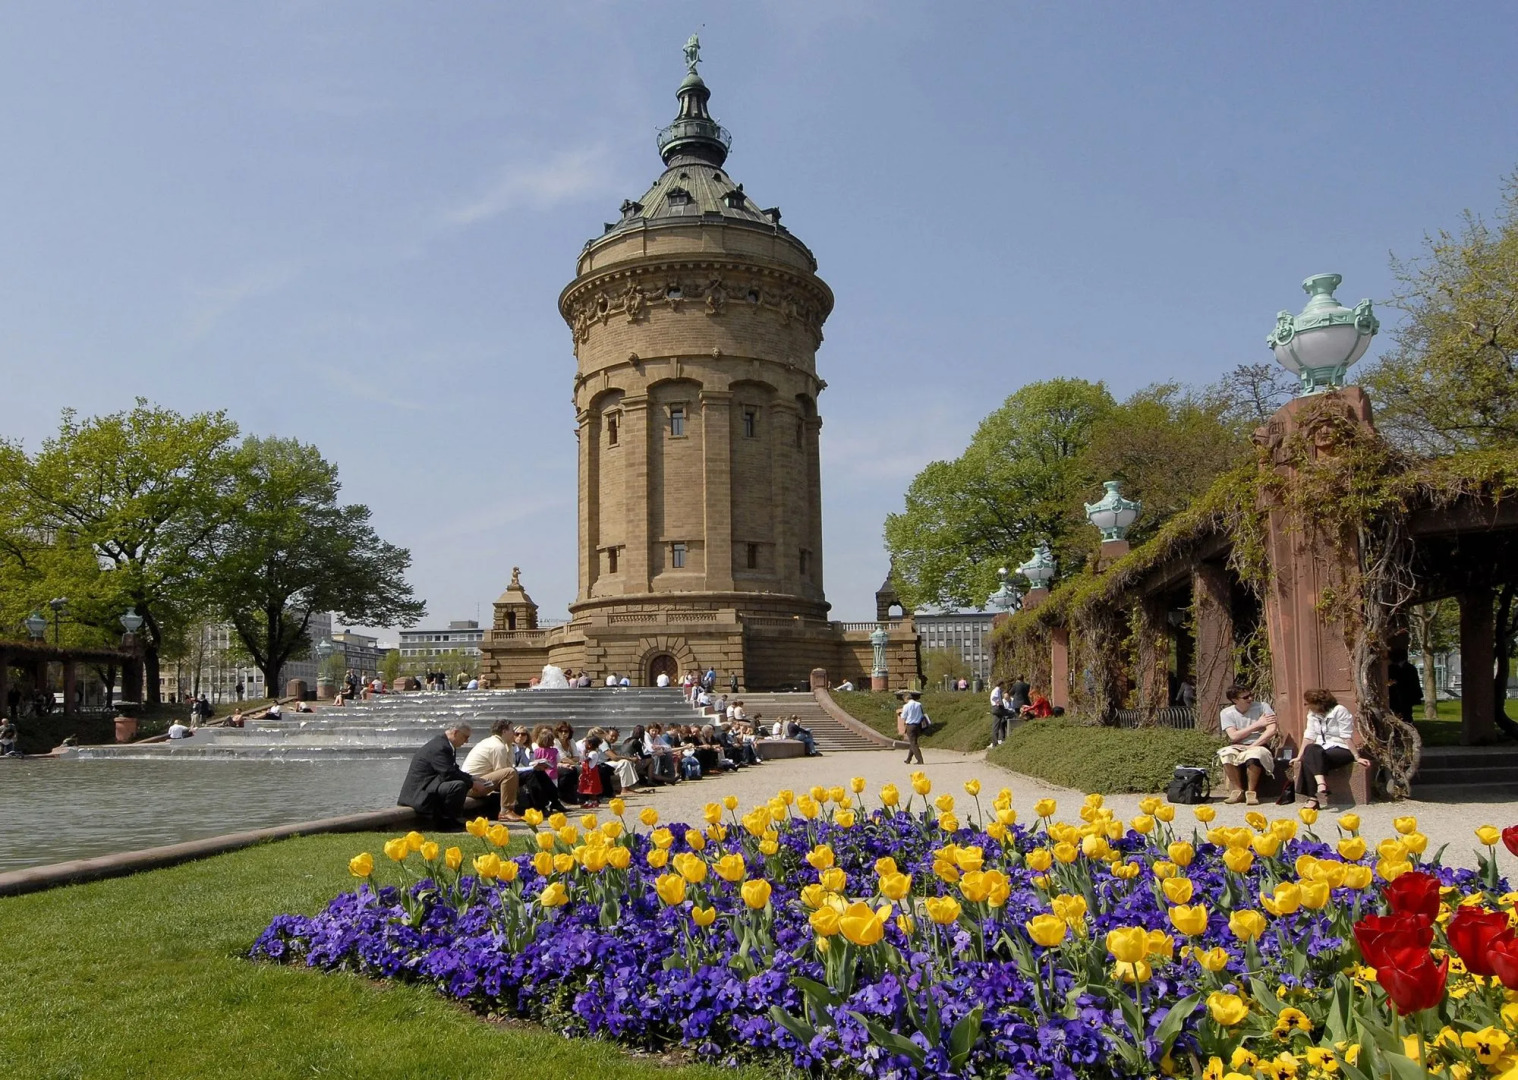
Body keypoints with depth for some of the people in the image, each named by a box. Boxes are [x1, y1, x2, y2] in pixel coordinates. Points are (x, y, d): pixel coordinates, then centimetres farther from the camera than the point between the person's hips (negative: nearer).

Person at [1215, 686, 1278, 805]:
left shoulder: (1263, 707, -2)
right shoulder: (1226, 713, 1)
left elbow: (1271, 731, -14)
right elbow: (1233, 736, -9)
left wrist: (1251, 747, -19)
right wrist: (1257, 725, -9)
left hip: (1259, 746, -2)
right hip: (1237, 748, 2)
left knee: (1253, 754, -38)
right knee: (1226, 753, -33)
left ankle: (1251, 791, -17)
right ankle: (1238, 791, -16)